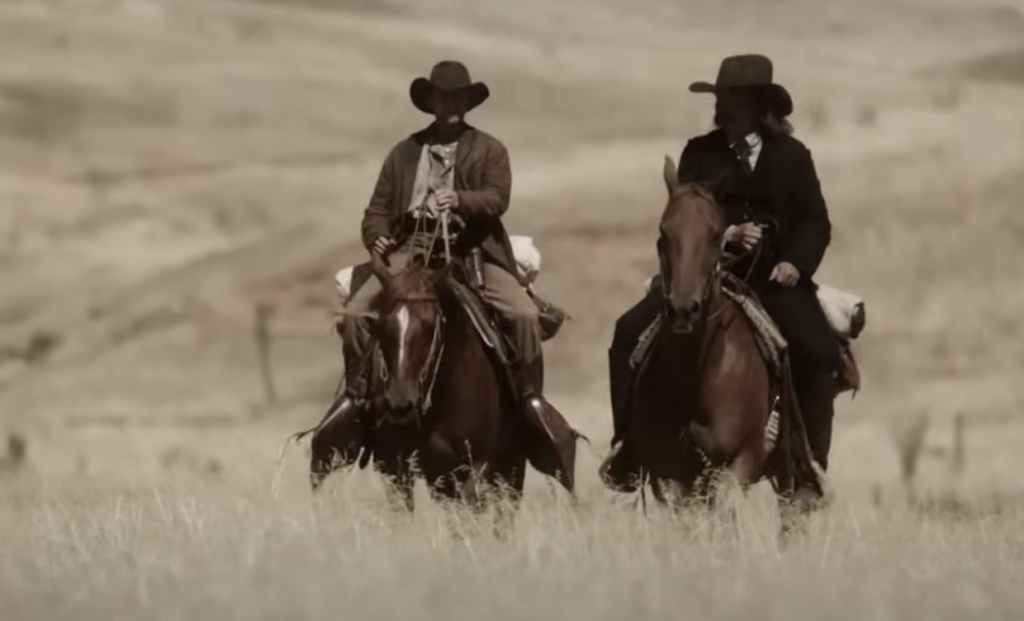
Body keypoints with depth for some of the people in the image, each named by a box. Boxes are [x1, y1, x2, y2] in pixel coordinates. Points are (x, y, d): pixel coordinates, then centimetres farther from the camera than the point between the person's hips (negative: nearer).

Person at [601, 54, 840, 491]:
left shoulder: (791, 156, 7)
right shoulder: (700, 154, 9)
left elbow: (816, 222, 3)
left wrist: (796, 263, -16)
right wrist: (723, 234, -18)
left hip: (772, 277, -2)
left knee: (818, 351, -26)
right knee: (631, 332, -16)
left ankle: (810, 463, -16)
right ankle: (628, 446, -9)